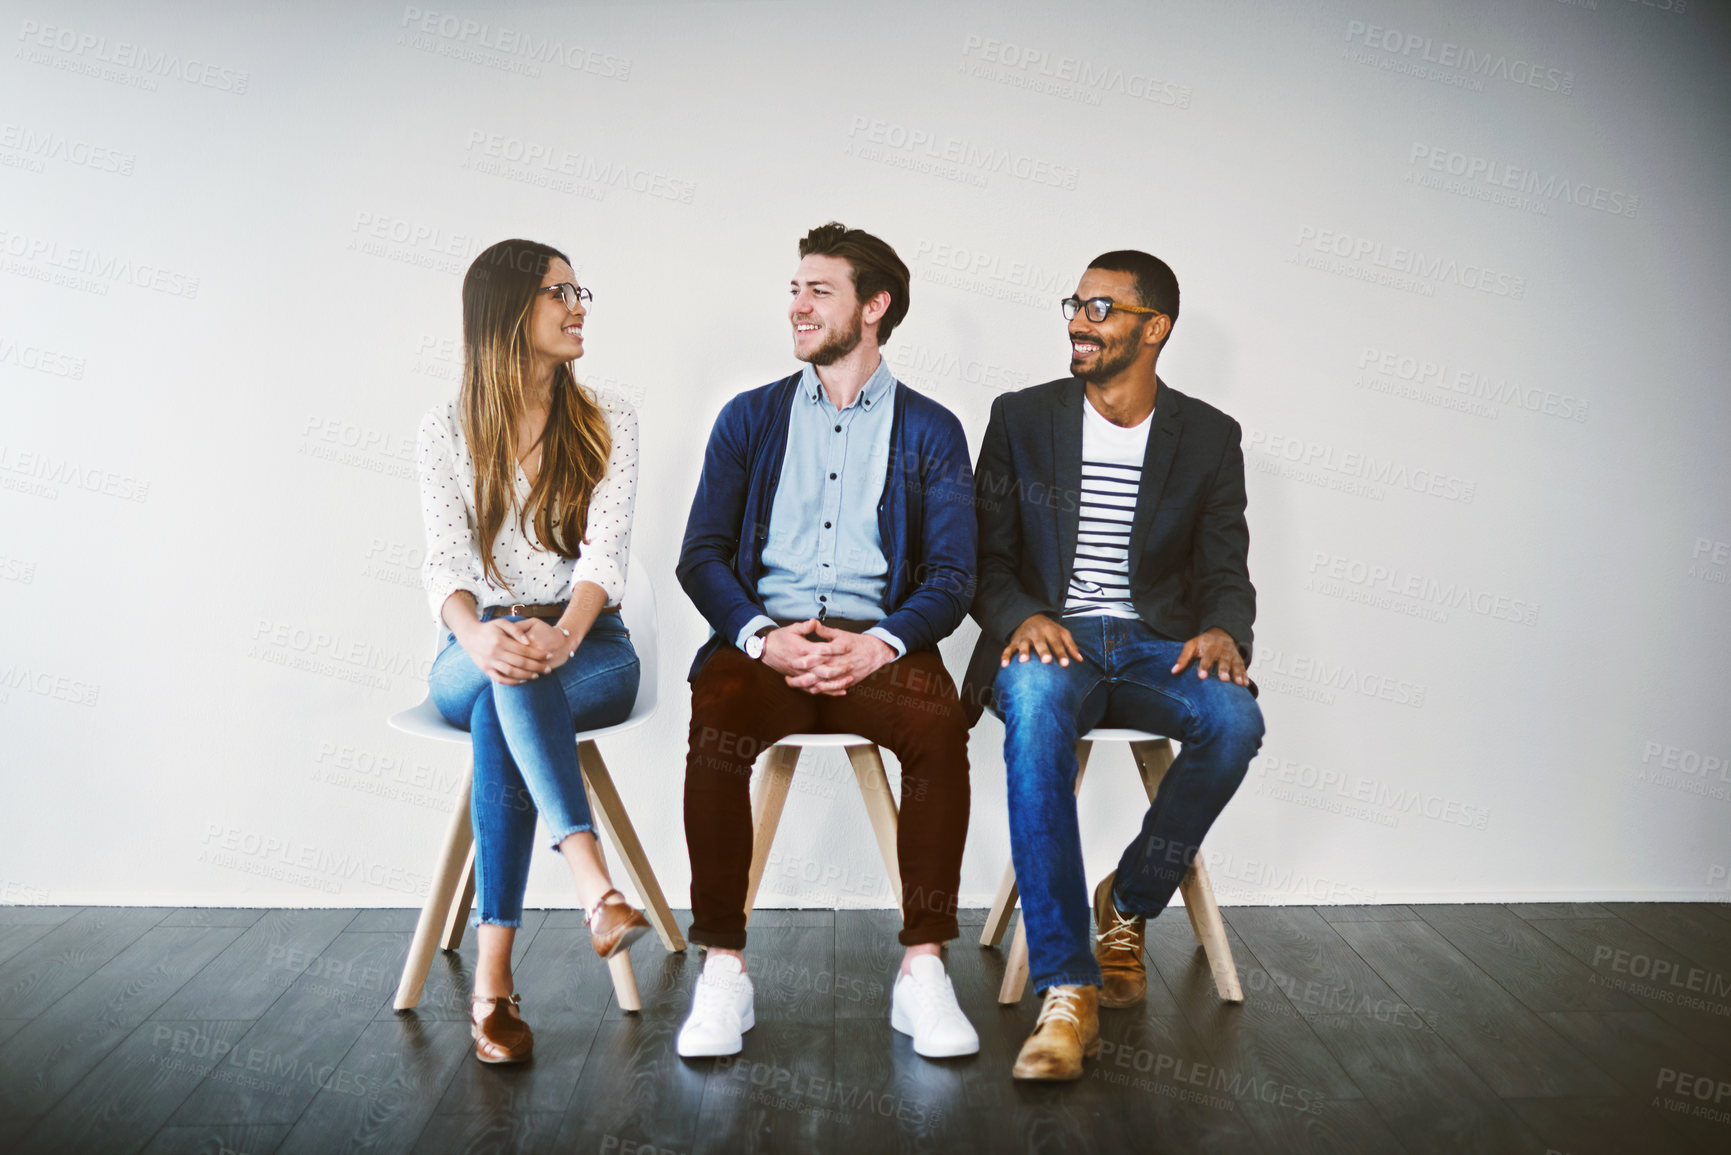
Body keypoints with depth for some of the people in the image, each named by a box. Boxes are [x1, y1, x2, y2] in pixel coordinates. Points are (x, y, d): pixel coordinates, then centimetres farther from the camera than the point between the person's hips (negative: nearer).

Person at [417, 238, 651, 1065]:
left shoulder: (606, 421, 6)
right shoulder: (446, 431, 6)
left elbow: (607, 550, -8)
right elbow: (445, 565, -7)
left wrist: (562, 635, -30)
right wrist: (479, 634, -32)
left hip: (591, 648, 0)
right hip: (473, 660, 0)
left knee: (502, 714, -34)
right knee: (504, 673, -37)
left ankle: (493, 977, -39)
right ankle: (596, 890, -49)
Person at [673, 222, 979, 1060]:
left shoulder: (930, 431, 13)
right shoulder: (750, 417, 17)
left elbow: (951, 576, 3)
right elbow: (701, 556, 7)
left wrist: (881, 643, -17)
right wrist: (762, 636, -13)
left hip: (878, 640, -1)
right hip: (764, 636, 1)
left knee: (940, 726, -32)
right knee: (716, 729, -31)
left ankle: (922, 969, -20)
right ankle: (723, 971, -19)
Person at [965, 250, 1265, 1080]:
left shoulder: (1209, 437, 10)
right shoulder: (1021, 418, 8)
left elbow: (1224, 571, 8)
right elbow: (984, 558, 6)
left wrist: (1221, 631, -16)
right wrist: (1022, 616, -17)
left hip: (1155, 645, 2)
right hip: (1052, 641, -1)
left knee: (1235, 719, -32)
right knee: (1036, 702, -38)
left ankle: (1127, 903, -3)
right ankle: (1067, 990, -38)